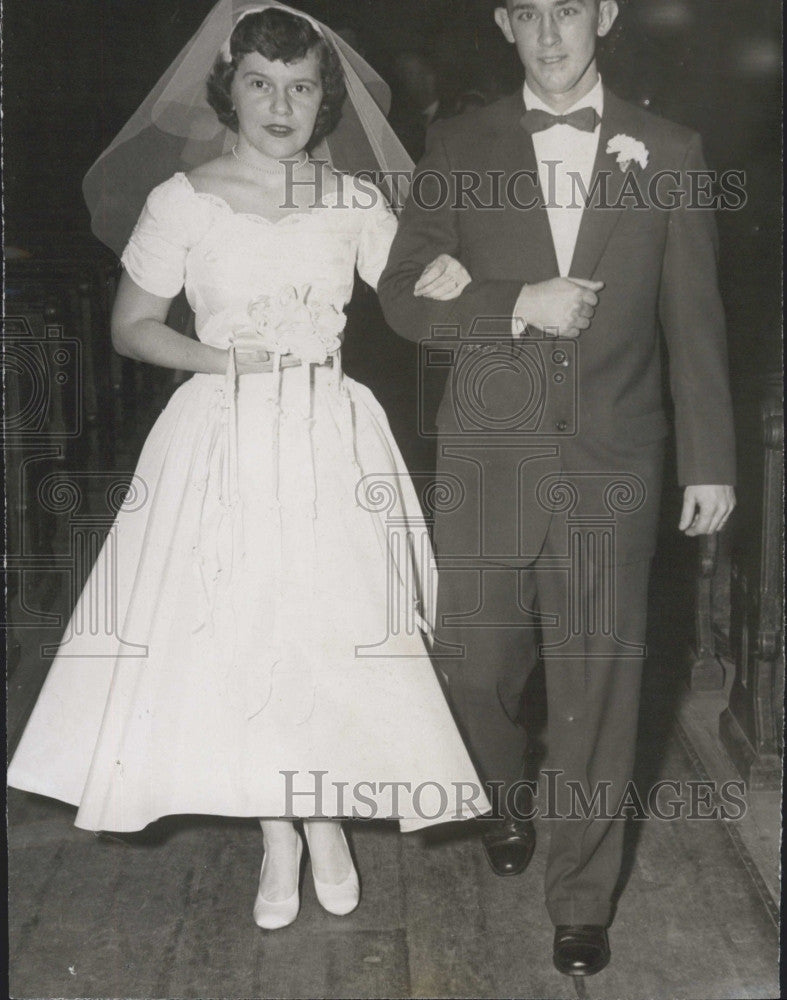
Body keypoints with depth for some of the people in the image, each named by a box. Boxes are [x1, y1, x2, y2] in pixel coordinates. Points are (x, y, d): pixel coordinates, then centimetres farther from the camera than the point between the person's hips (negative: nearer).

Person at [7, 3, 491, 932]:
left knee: (333, 626, 3)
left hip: (329, 442, 1)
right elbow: (131, 325, 4)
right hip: (226, 440, -1)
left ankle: (326, 814, 27)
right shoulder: (183, 201, -1)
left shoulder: (355, 202, 4)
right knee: (236, 627, 3)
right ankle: (278, 833, 23)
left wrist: (443, 286, -12)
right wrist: (217, 359, -12)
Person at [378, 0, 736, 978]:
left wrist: (709, 461, 3)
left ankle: (582, 898, 22)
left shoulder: (667, 152, 4)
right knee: (477, 665, 11)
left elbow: (694, 321, 5)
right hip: (488, 458, 1)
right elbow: (403, 294, 2)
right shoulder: (459, 148, 5)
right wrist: (520, 305, -13)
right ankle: (507, 798, 44)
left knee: (597, 686, 4)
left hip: (610, 464, -1)